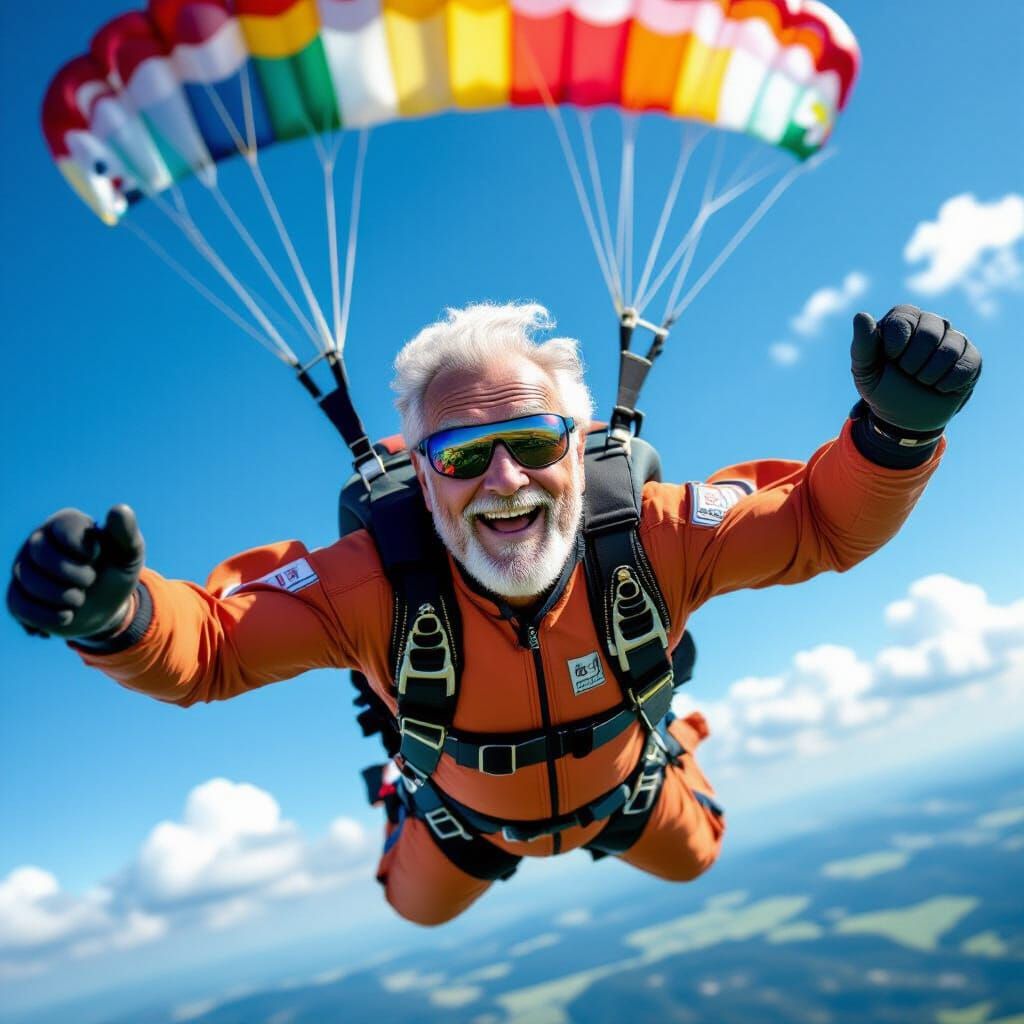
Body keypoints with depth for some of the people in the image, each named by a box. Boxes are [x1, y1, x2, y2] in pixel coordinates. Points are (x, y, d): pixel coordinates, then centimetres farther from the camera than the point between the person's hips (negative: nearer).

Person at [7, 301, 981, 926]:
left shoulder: (649, 537, -39)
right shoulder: (374, 584, -42)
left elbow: (824, 519, -30)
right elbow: (205, 647, -36)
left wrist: (894, 429, -51)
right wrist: (115, 614, -59)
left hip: (623, 787, 1)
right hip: (468, 810, 0)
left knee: (689, 860, 34)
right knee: (418, 909, 32)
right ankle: (406, 794, 62)